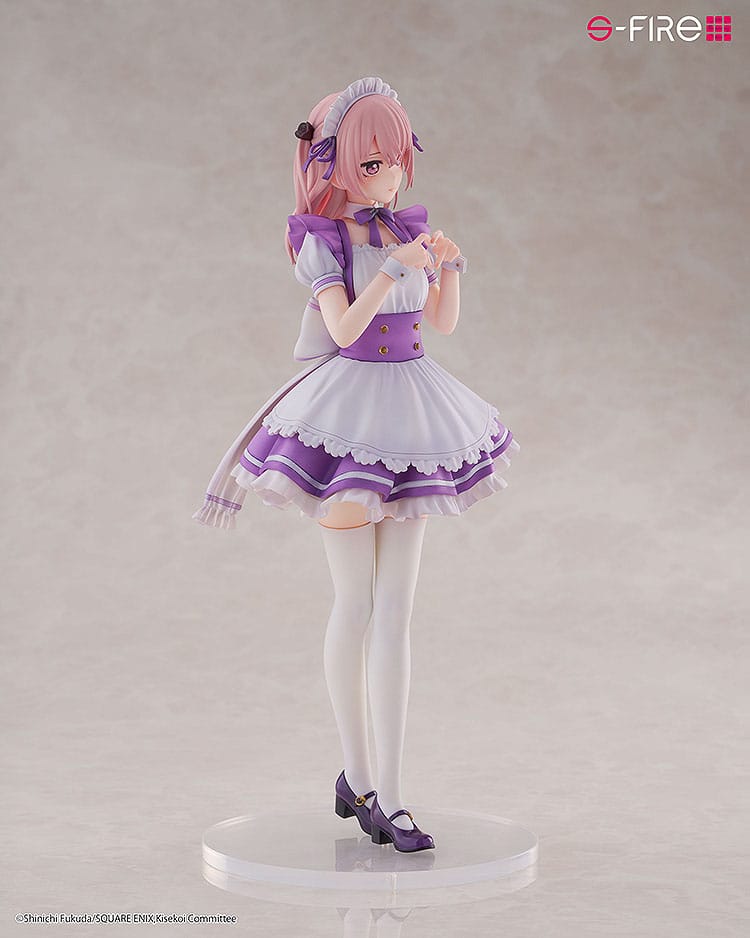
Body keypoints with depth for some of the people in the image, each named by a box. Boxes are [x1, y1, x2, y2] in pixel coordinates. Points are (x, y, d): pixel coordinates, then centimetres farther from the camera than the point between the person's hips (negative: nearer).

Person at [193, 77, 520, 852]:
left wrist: (451, 265, -7)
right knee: (355, 604, 0)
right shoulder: (322, 239, -6)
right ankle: (357, 775, 15)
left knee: (396, 608, 1)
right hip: (345, 415, -5)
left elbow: (444, 322, 9)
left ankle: (382, 795, 3)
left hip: (408, 413, 5)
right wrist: (394, 267, -26)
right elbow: (343, 328, -17)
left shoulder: (407, 228, 10)